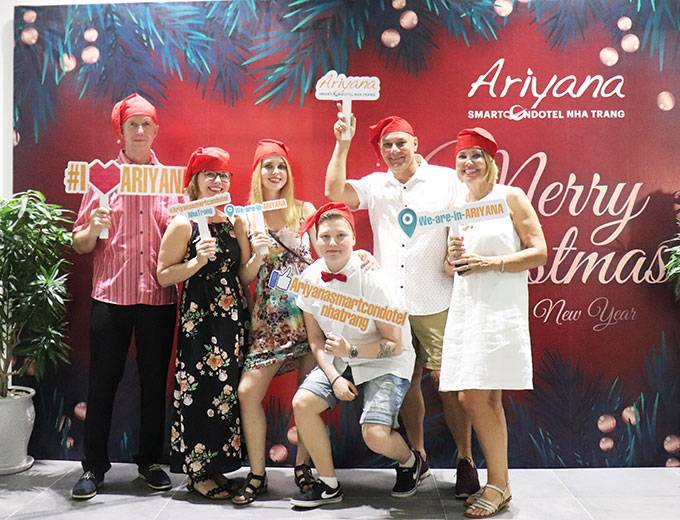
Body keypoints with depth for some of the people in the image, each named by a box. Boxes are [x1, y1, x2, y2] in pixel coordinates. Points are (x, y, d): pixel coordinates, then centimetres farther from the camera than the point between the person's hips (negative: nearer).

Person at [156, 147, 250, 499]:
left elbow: (243, 274, 13)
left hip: (233, 318, 6)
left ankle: (216, 465, 21)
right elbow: (164, 276, -7)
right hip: (199, 320, -6)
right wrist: (197, 262, -19)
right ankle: (198, 473, 10)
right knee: (202, 391, -4)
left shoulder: (235, 221, 11)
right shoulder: (183, 224, -5)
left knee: (228, 389, 8)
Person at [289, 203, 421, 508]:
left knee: (374, 434, -22)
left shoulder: (373, 279, -21)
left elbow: (395, 345, -18)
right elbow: (316, 340, 3)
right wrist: (334, 377, -11)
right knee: (302, 403, -15)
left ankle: (410, 461, 17)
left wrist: (351, 350, -31)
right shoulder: (310, 278, -6)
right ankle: (329, 485, 5)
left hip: (384, 363, -5)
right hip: (338, 361, 5)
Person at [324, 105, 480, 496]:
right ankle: (419, 456, 26)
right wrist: (342, 143, -10)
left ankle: (466, 461, 11)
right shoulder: (375, 186, 10)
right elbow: (335, 193, -5)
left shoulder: (447, 181, 2)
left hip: (436, 303, -3)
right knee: (406, 380, 11)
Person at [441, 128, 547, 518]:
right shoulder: (454, 207, 17)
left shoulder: (511, 197, 2)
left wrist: (492, 263, -14)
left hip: (500, 307, -5)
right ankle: (499, 484, 15)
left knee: (474, 397, -11)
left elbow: (539, 253, -4)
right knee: (487, 400, 6)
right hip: (465, 306, 6)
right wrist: (452, 259, 0)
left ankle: (498, 486, 3)